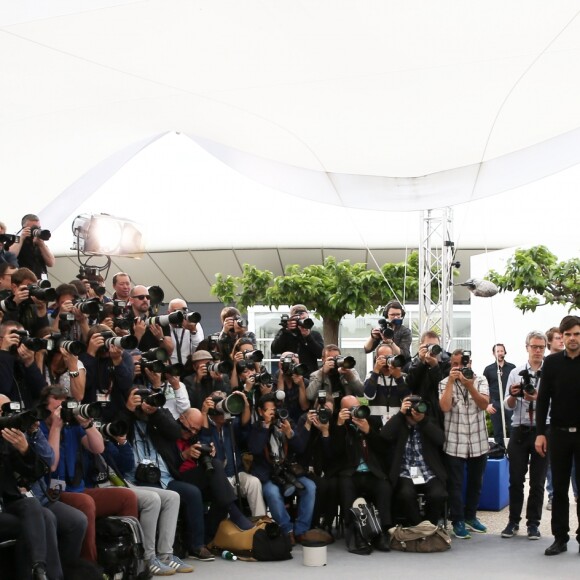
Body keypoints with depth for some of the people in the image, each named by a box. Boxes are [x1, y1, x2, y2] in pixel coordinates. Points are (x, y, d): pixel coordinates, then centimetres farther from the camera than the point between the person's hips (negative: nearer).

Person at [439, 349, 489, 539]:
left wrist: (469, 385, -23)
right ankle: (458, 521, 10)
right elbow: (445, 407, -16)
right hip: (454, 443, -2)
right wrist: (451, 381, -16)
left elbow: (484, 404, -11)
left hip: (478, 442, 2)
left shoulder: (480, 380, 3)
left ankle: (470, 516, 30)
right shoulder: (445, 383, -1)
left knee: (476, 482, 14)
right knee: (455, 484, 0)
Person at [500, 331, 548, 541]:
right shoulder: (516, 373, 6)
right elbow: (508, 405, 6)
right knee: (516, 479, 6)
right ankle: (513, 521, 17)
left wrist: (538, 397, -25)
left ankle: (533, 523, 15)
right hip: (519, 430, 2)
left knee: (537, 481, 6)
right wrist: (513, 395, -15)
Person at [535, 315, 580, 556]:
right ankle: (560, 537, 13)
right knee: (559, 488, 6)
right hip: (558, 433, 1)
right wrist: (540, 433, -3)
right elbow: (543, 399, 3)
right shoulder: (552, 362, 2)